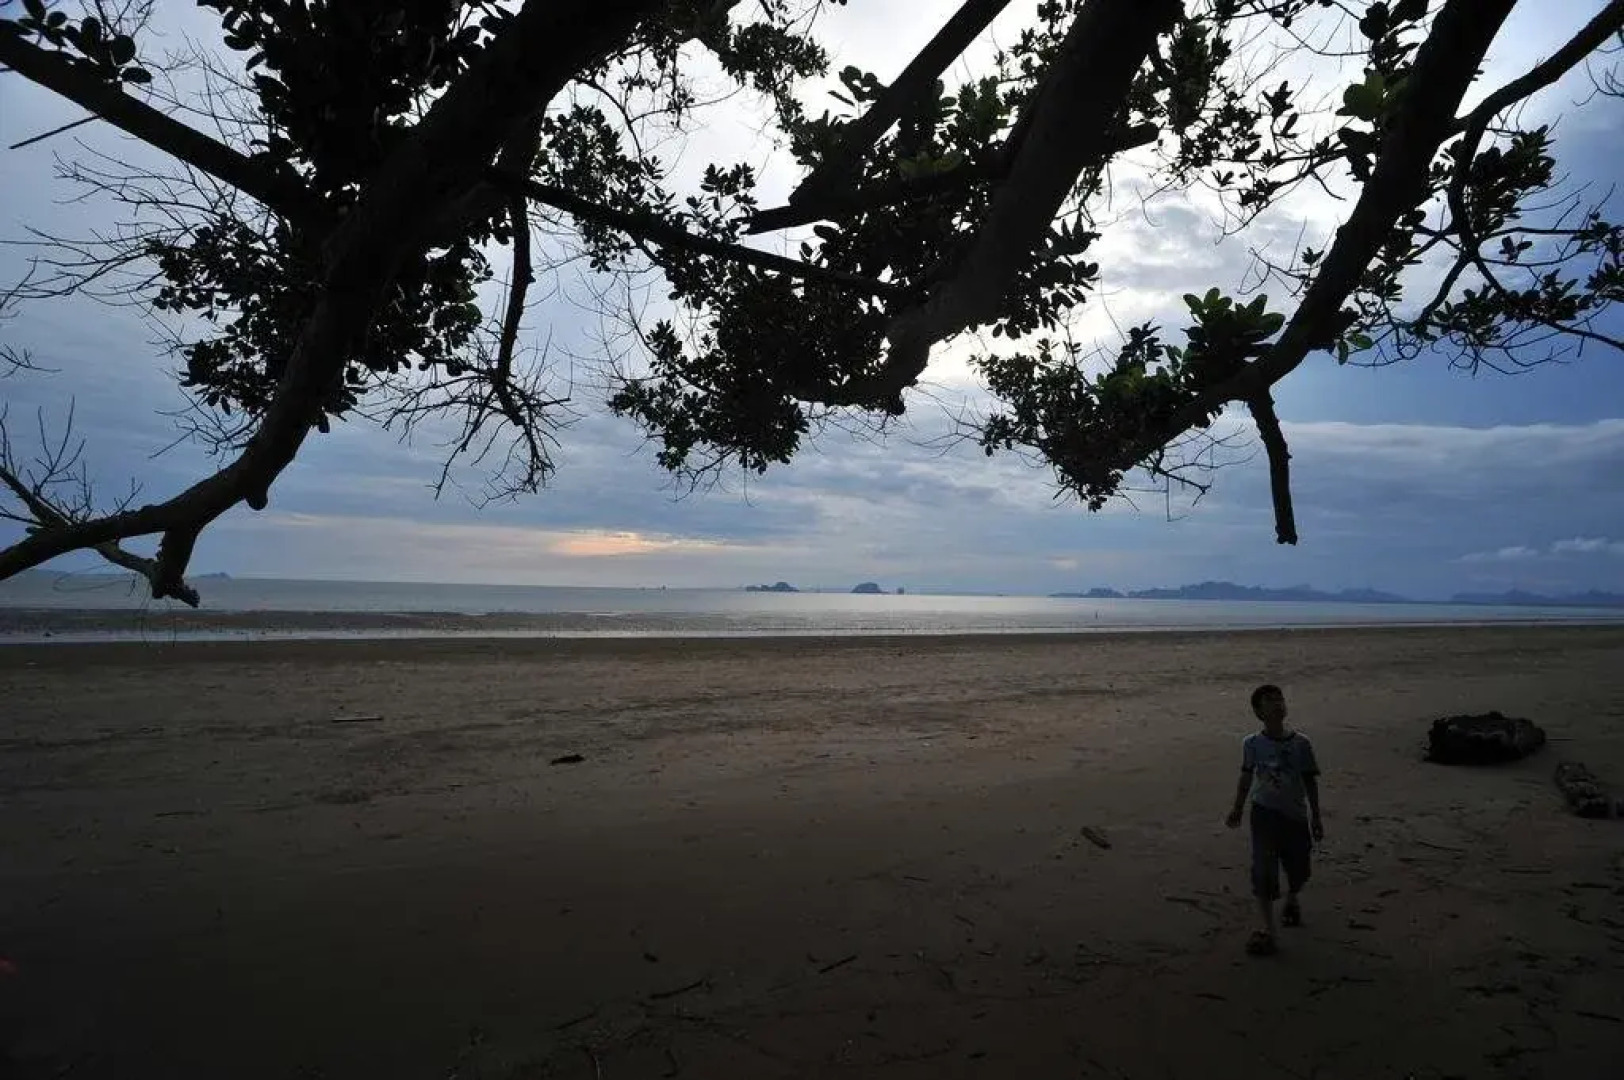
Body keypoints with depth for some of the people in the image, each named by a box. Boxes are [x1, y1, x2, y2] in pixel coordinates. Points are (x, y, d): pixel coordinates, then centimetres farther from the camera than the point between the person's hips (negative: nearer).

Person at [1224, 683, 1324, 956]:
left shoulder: (1301, 743, -7)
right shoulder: (1252, 744, -6)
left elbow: (1310, 781, 1)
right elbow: (1246, 777, 7)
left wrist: (1316, 818, 2)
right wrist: (1237, 809, 9)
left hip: (1296, 814, 1)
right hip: (1265, 813, -1)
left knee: (1299, 870, 15)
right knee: (1263, 869, -7)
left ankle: (1291, 900, 49)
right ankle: (1267, 929, 1)